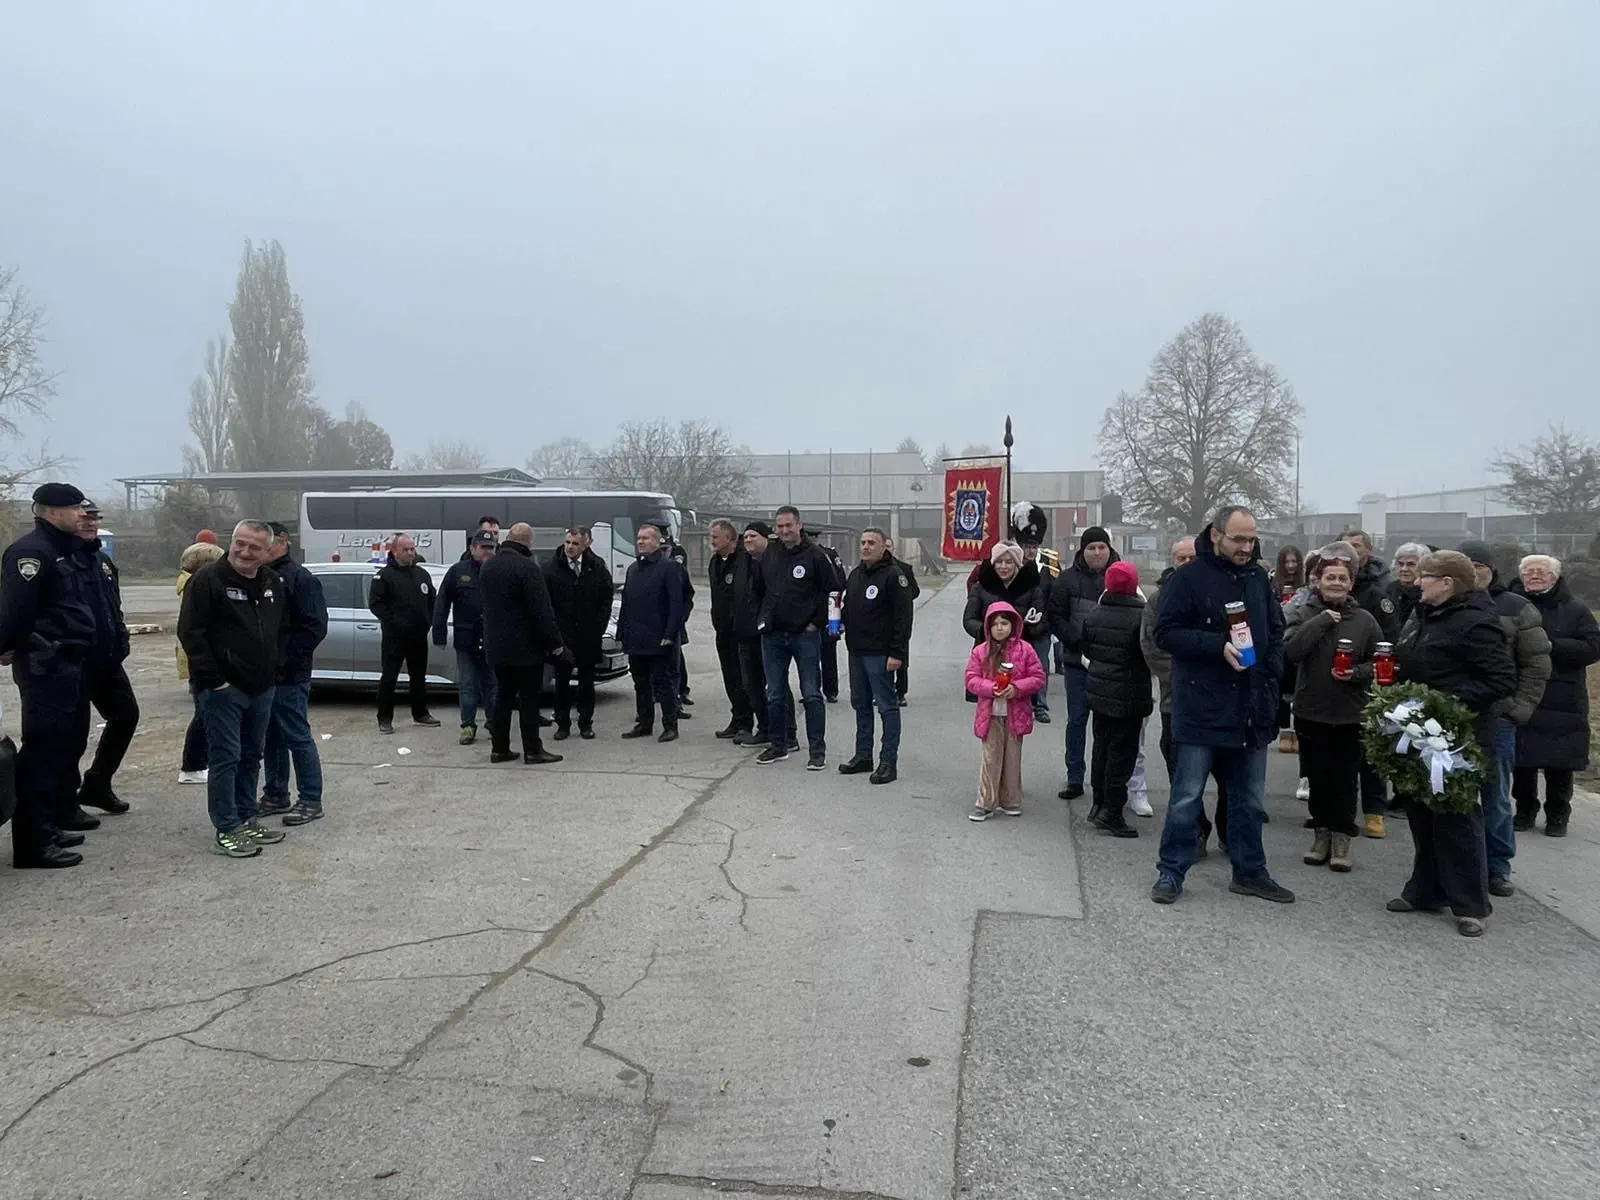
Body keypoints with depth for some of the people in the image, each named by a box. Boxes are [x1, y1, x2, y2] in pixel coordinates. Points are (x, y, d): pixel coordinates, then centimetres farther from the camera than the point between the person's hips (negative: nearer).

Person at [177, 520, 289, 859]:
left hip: (261, 688, 7)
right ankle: (227, 830, 3)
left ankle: (246, 821, 25)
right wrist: (213, 678, -16)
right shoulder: (207, 579, -11)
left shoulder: (273, 583, 10)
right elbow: (190, 632, -14)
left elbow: (282, 630, 22)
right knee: (226, 759, -4)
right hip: (223, 688, -7)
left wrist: (274, 666, 11)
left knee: (251, 757, 14)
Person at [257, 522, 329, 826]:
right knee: (271, 738, 15)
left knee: (297, 738, -4)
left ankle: (311, 801, 3)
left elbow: (315, 627, -16)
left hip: (289, 678, -8)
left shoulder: (300, 579, -9)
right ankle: (276, 796, 27)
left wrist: (286, 661, -19)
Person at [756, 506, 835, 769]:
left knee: (811, 694, 0)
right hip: (772, 636, 5)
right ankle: (778, 746, 23)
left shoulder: (814, 554, -7)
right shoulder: (770, 553, 8)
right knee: (775, 695, 11)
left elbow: (831, 591, -5)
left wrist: (817, 622, -7)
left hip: (805, 635, -5)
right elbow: (761, 589, 19)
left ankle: (817, 750, 7)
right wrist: (763, 617, 12)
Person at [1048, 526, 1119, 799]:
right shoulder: (1068, 579, 1)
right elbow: (1056, 617, 0)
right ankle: (1074, 779, 16)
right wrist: (1078, 643, -11)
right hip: (1078, 663, 1)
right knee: (1077, 720, 7)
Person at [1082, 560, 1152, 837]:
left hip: (1099, 692, 6)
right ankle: (1111, 813, 3)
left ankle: (1099, 804, 26)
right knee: (1122, 752, 1)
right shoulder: (1140, 616, -18)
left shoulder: (1094, 615, 1)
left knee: (1102, 747, 17)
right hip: (1129, 695, -6)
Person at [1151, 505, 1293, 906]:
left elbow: (1276, 631, 19)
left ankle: (1249, 871, 29)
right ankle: (1171, 871, 13)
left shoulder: (1258, 578, 10)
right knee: (1187, 796, 1)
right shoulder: (1188, 578, -7)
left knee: (1249, 797, 15)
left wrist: (1270, 673, 4)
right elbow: (1166, 632, -11)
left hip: (1252, 707, 6)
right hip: (1201, 707, -5)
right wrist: (1218, 646, -20)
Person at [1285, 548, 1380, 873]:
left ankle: (1342, 837, 17)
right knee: (1317, 777, 10)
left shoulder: (1365, 620, 1)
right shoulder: (1304, 616, -1)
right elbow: (1290, 651, -17)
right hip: (1311, 712, 0)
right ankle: (1321, 832, 24)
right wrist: (1321, 621, -19)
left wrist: (1356, 673, -12)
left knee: (1345, 779, 4)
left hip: (1350, 715, 0)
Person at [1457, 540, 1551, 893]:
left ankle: (1498, 867, 20)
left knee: (1496, 797, 7)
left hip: (1497, 719, -1)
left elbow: (1536, 664, 3)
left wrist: (1519, 708, -5)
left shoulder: (1515, 609, 3)